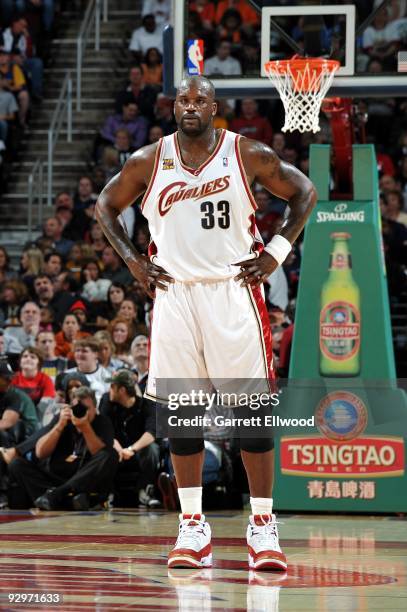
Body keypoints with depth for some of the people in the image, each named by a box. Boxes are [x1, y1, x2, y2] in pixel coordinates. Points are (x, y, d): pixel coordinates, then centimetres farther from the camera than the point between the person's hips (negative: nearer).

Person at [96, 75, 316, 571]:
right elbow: (106, 205, 16)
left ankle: (263, 525, 1)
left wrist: (277, 252, 0)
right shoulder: (148, 162, 2)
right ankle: (193, 528, 10)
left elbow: (303, 193, 9)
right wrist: (133, 260, 6)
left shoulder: (249, 156, -2)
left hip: (234, 290, -2)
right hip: (174, 291, 2)